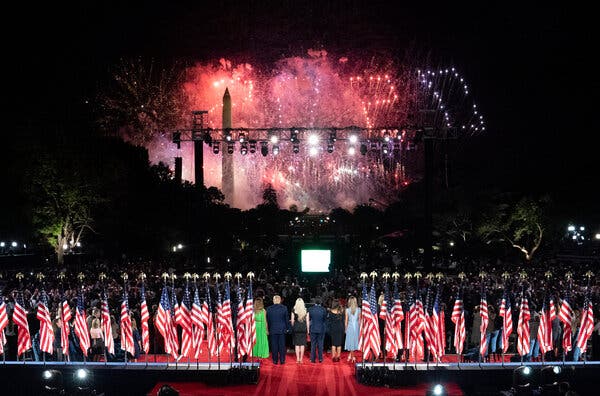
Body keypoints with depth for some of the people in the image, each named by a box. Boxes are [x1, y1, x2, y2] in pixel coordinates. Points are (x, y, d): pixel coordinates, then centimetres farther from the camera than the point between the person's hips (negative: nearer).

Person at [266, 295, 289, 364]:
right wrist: (286, 328, 11)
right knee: (282, 345, 6)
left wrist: (269, 329, 11)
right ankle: (282, 360, 8)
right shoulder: (284, 308, -5)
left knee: (274, 345, 6)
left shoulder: (269, 309, -4)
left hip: (273, 330, 0)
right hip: (282, 330, 0)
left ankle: (275, 360, 8)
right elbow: (286, 319, 0)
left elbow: (268, 320, 2)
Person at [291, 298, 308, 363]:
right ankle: (301, 359, 7)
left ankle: (297, 359, 3)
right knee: (302, 344, 6)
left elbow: (292, 320, 0)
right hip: (303, 328, 1)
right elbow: (307, 321, 2)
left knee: (297, 344, 4)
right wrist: (308, 329, 9)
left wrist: (292, 328, 12)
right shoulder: (306, 310, -1)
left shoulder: (294, 310, -4)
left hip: (296, 328, -1)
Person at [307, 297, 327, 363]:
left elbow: (307, 320, 2)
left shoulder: (310, 309, -5)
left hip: (313, 329, 0)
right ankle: (320, 358, 10)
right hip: (321, 329, 0)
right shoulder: (323, 309, -7)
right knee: (320, 344, 8)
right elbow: (325, 319, 1)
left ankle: (312, 359, 7)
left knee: (313, 344, 6)